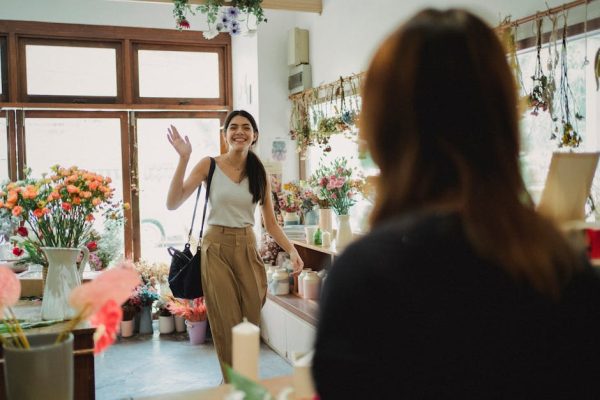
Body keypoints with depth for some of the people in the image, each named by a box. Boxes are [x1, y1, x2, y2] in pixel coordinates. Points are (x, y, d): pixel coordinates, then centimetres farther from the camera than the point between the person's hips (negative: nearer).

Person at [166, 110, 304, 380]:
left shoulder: (259, 174, 6)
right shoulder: (209, 165, -2)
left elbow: (270, 224, 7)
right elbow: (173, 203, -11)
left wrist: (291, 250, -8)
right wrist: (183, 158, -17)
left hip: (247, 248, 3)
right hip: (217, 248, -3)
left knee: (252, 321, 6)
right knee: (227, 324, 1)